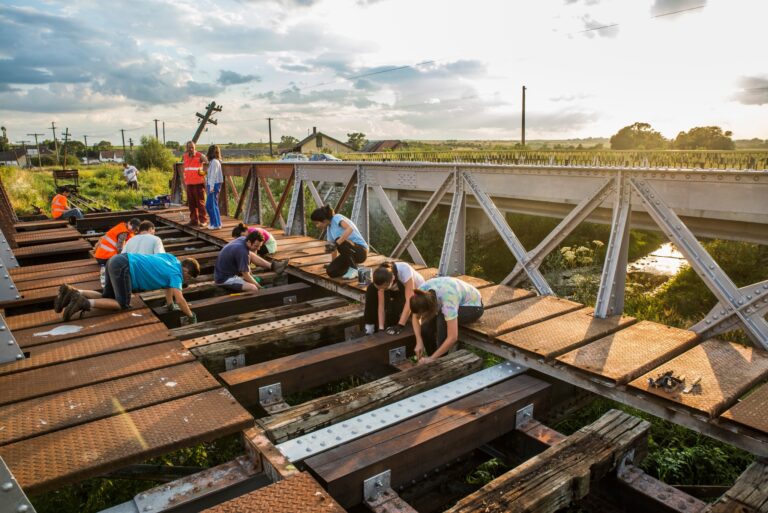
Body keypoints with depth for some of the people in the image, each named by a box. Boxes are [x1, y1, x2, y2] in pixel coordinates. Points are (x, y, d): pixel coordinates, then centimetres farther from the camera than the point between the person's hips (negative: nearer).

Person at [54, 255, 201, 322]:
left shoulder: (173, 259, 17)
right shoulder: (176, 274, -8)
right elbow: (180, 300, -15)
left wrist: (169, 305, 32)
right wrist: (191, 315, 0)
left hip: (118, 261, 9)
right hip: (123, 267, -9)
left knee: (107, 298, 18)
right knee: (123, 304, -3)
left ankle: (72, 292, 3)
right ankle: (85, 303, -15)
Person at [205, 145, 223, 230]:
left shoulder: (215, 162, -13)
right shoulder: (213, 161, 16)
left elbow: (213, 175, -17)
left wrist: (211, 187, -18)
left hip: (214, 185, -10)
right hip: (212, 185, 10)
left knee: (212, 204, -5)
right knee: (208, 205, 14)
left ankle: (217, 224, 1)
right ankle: (214, 223, 21)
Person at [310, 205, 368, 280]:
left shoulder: (337, 218, -14)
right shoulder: (329, 228, 11)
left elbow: (350, 229, -34)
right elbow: (334, 248, 16)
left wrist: (336, 243, -36)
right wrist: (333, 264, 16)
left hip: (361, 251, -7)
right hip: (350, 252, 7)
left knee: (340, 242, -34)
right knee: (331, 271, -11)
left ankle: (353, 269, -16)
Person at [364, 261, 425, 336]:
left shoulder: (404, 272, -40)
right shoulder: (382, 280, -26)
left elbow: (409, 301, -41)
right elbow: (381, 304, -23)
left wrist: (400, 325, -43)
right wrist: (381, 328, -29)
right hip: (399, 291, 5)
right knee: (371, 289, -18)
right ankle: (370, 328, -11)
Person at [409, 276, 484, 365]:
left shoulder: (448, 301, -41)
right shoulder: (422, 293, -25)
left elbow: (453, 338, -41)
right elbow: (415, 317, -9)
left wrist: (431, 358, -33)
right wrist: (419, 342, -21)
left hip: (473, 306, -5)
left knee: (442, 319, -33)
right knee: (425, 328, -18)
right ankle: (436, 357, 7)